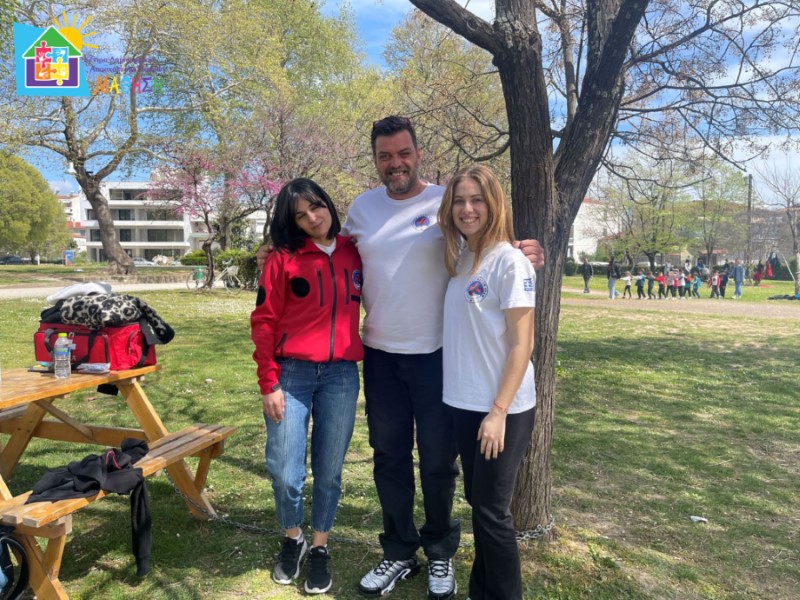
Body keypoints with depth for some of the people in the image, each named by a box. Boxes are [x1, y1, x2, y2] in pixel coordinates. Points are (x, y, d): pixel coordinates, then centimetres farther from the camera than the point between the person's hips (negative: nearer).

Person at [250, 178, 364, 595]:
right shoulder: (283, 259, -3)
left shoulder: (354, 253, 6)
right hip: (292, 373, -2)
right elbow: (264, 322, -4)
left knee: (328, 470, 10)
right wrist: (268, 383, -7)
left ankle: (320, 548, 31)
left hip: (342, 375, 2)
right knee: (284, 471, 2)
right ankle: (292, 539, 32)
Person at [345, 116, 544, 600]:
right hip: (380, 353, 4)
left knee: (438, 460, 10)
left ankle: (441, 552, 35)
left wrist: (526, 251, -24)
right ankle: (399, 552, 35)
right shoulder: (363, 207, 6)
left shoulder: (447, 201, -7)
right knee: (389, 458, 15)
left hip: (436, 353, -3)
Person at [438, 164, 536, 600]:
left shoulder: (510, 263, -14)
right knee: (477, 502, 19)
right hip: (463, 404, 7)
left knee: (492, 510, 5)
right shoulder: (457, 259, 6)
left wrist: (499, 412, -17)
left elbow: (521, 345, -15)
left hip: (502, 409, -7)